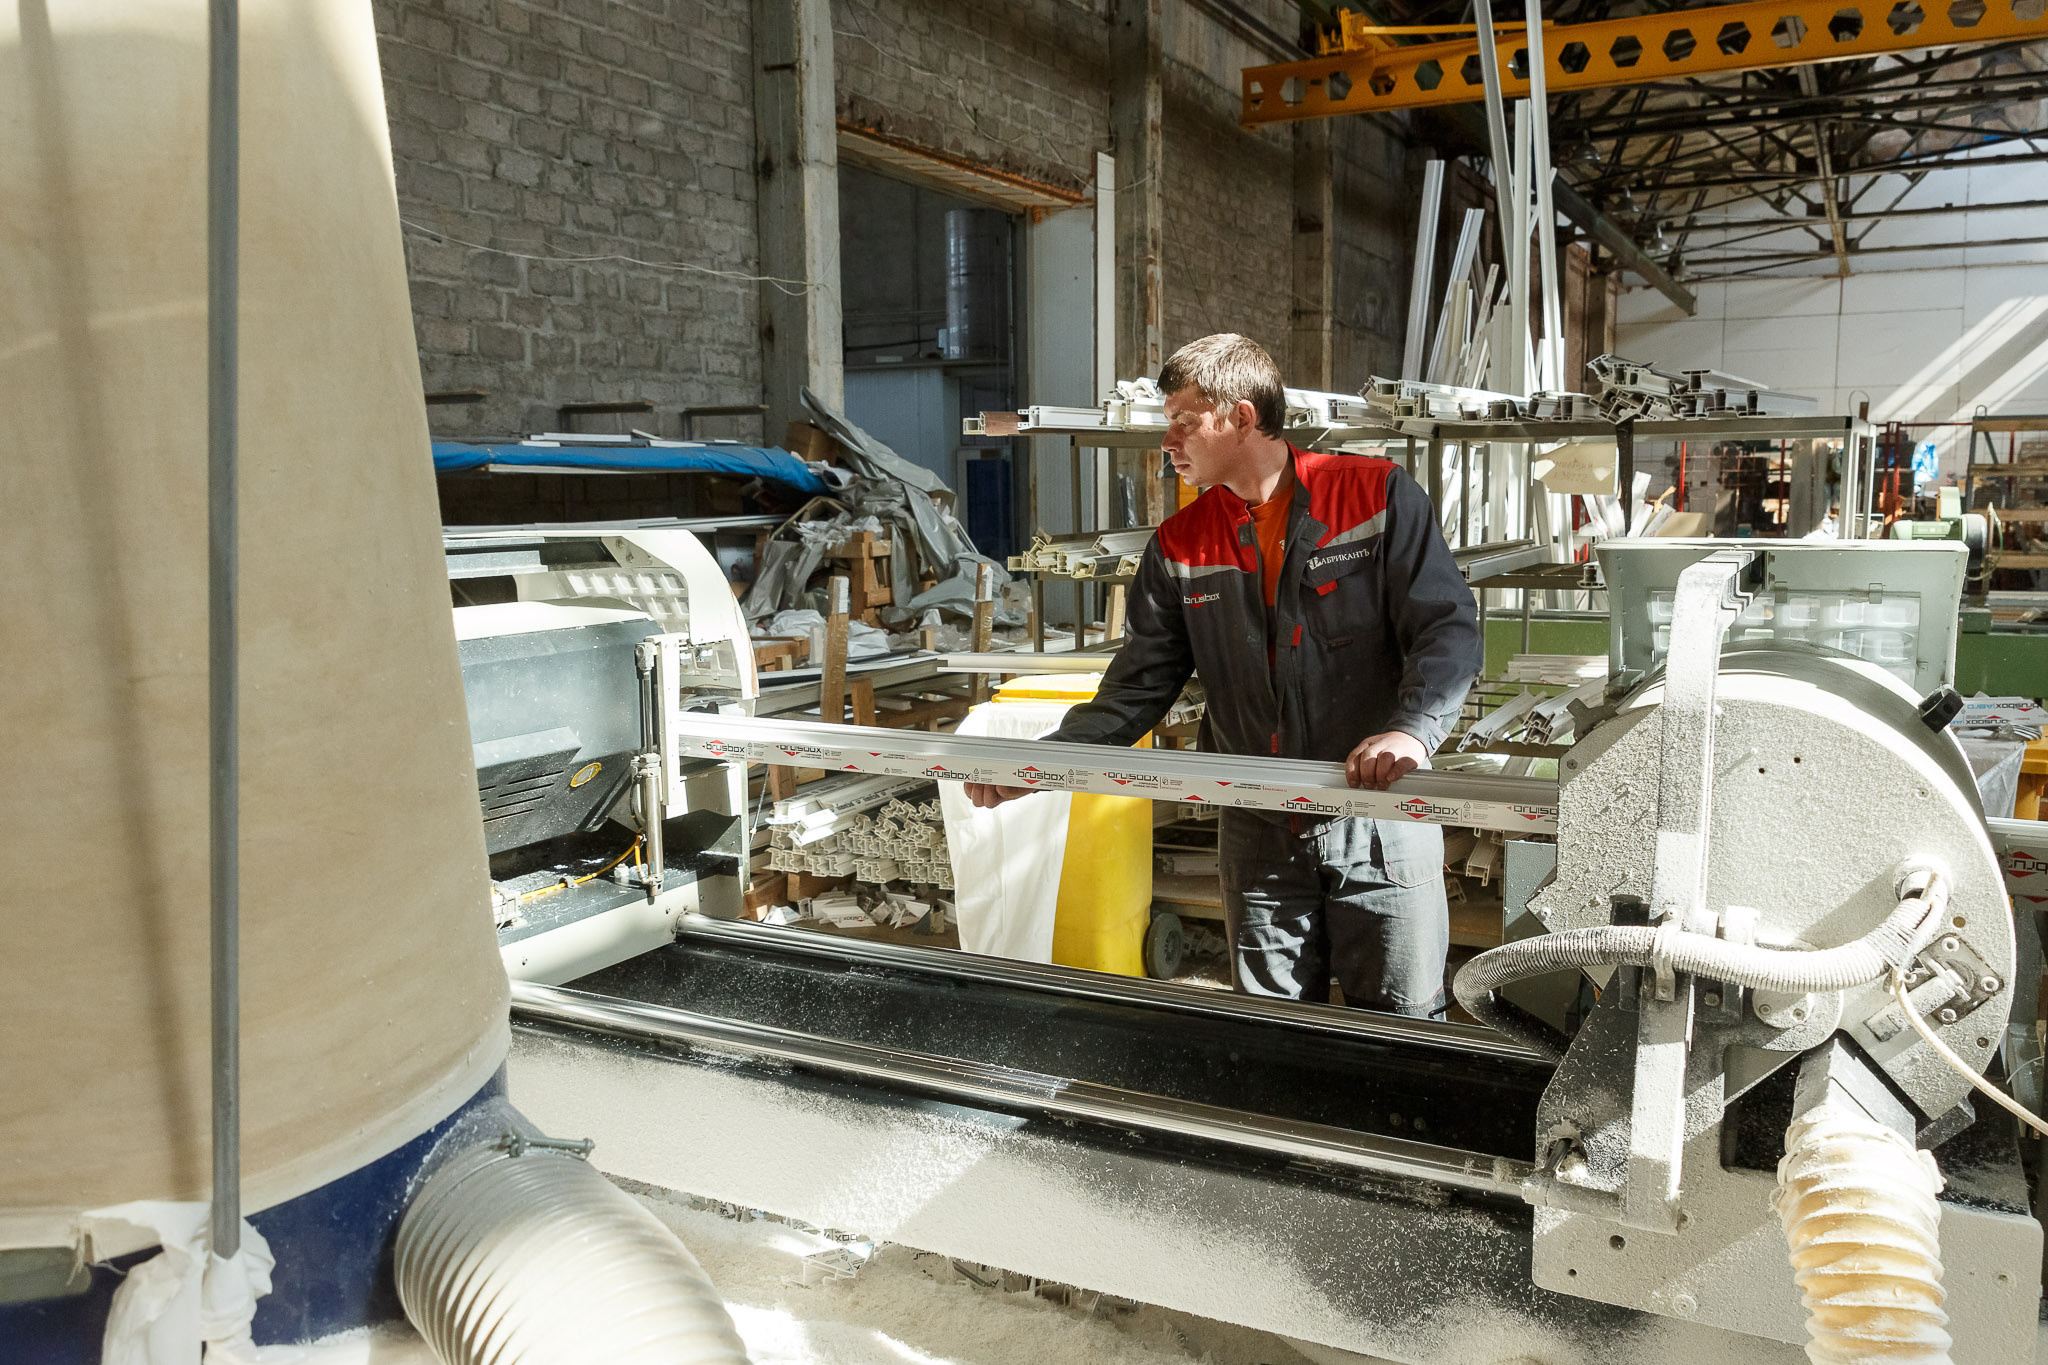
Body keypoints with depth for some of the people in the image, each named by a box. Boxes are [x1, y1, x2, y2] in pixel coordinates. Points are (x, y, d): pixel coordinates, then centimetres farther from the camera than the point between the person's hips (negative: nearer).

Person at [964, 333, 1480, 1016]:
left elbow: (1449, 629, -10)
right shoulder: (1180, 545, 7)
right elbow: (1139, 686, 6)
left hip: (1381, 816, -3)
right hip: (1258, 837, 4)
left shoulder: (1379, 495, -5)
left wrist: (1411, 729, -28)